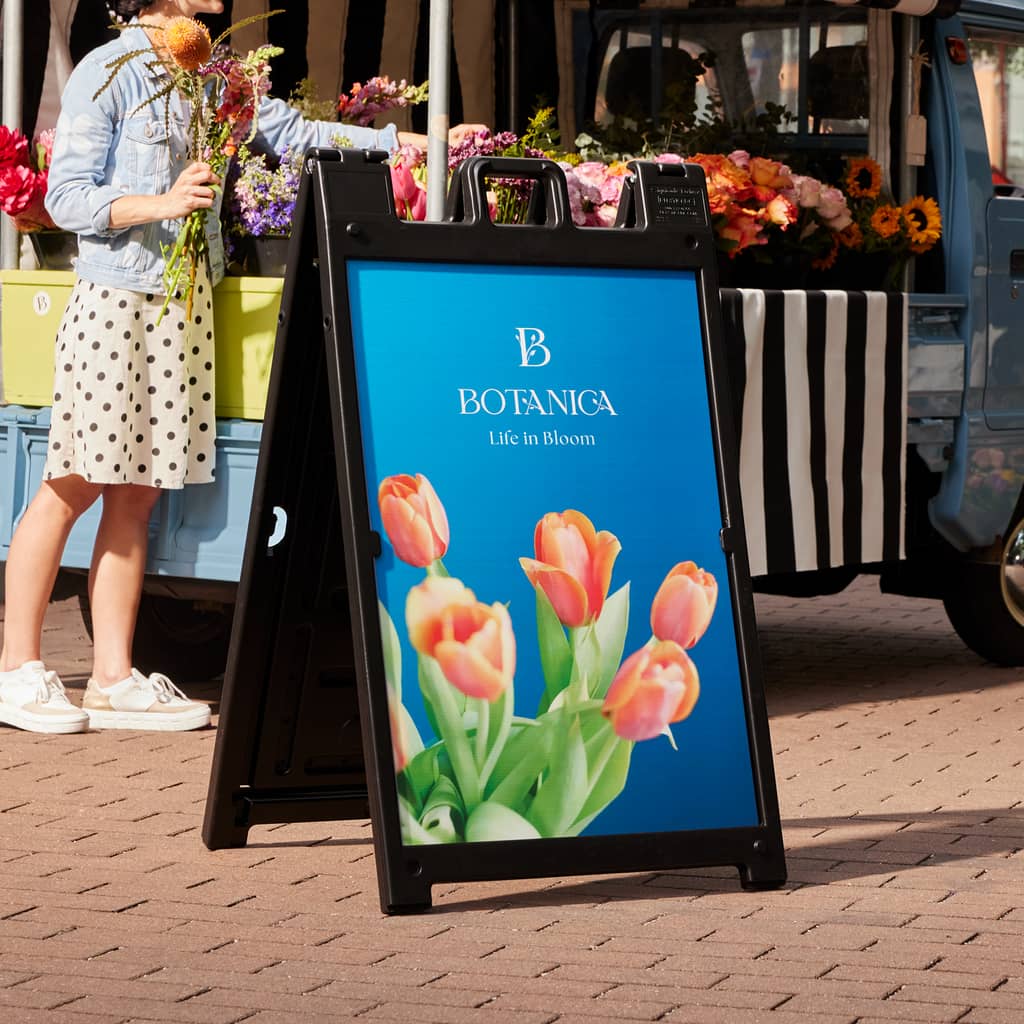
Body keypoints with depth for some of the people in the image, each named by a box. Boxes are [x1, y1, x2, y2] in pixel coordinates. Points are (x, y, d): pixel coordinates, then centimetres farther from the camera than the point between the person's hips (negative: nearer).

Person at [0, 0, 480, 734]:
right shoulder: (107, 73, -6)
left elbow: (293, 132, 15)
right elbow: (67, 198, -9)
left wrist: (416, 143, 11)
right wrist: (161, 204, -22)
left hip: (184, 304, 6)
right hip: (115, 296, -6)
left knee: (138, 489, 6)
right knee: (73, 485, -4)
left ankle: (114, 678, 10)